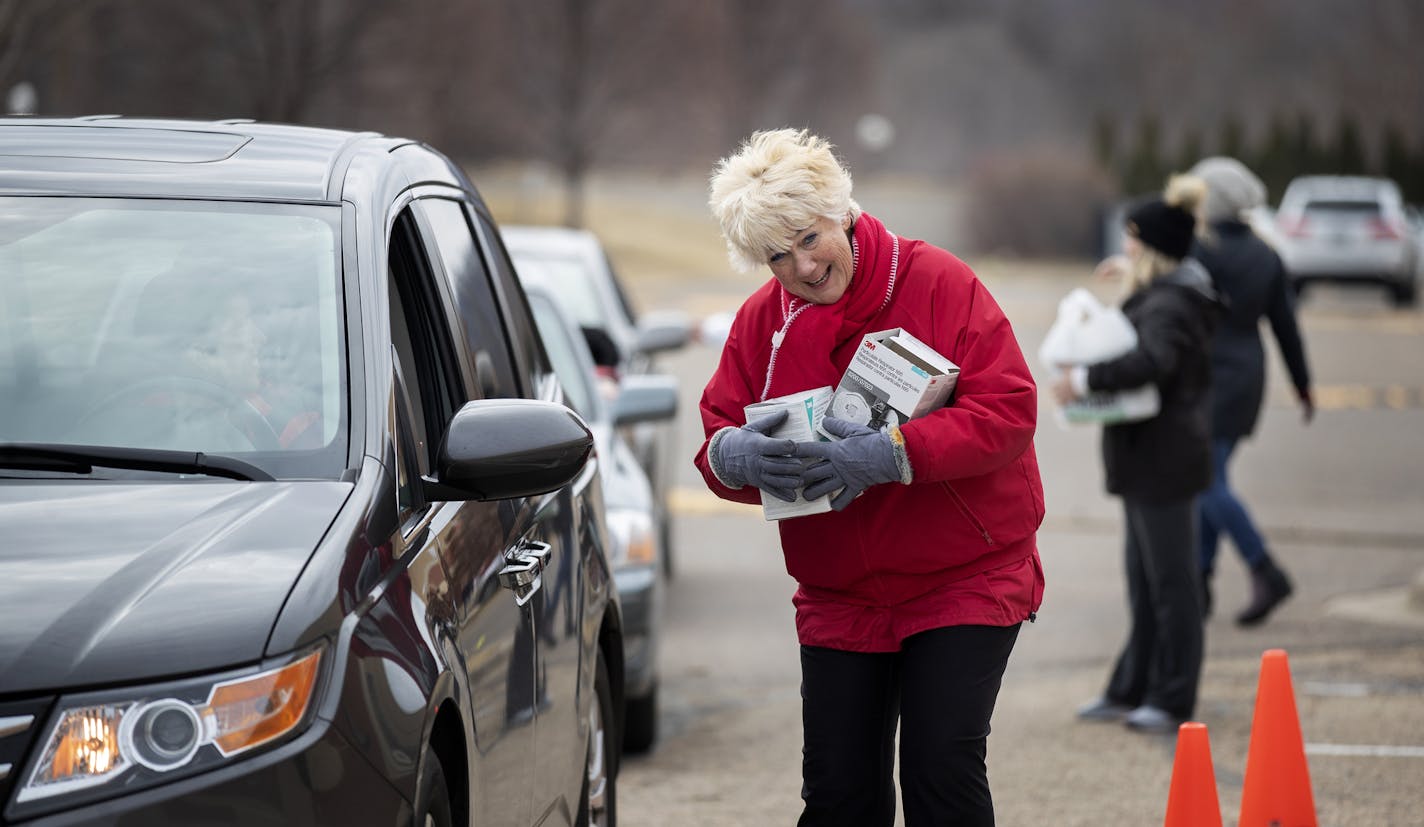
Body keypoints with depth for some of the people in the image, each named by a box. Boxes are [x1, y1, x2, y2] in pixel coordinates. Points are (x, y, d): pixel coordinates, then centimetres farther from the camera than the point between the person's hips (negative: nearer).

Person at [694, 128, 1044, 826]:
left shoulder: (938, 284, -12)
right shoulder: (762, 318, 3)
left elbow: (1010, 409, -18)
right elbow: (717, 431, 5)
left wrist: (895, 452, -31)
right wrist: (731, 454, -21)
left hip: (964, 579, -4)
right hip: (839, 596, 5)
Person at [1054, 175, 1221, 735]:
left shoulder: (1167, 306, -18)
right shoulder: (1159, 297, 14)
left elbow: (1154, 359, -38)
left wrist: (1086, 379, -32)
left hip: (1163, 459, -11)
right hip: (1150, 457, 11)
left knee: (1170, 580, -3)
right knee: (1145, 578, 16)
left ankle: (1173, 702, 4)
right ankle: (1132, 691, 23)